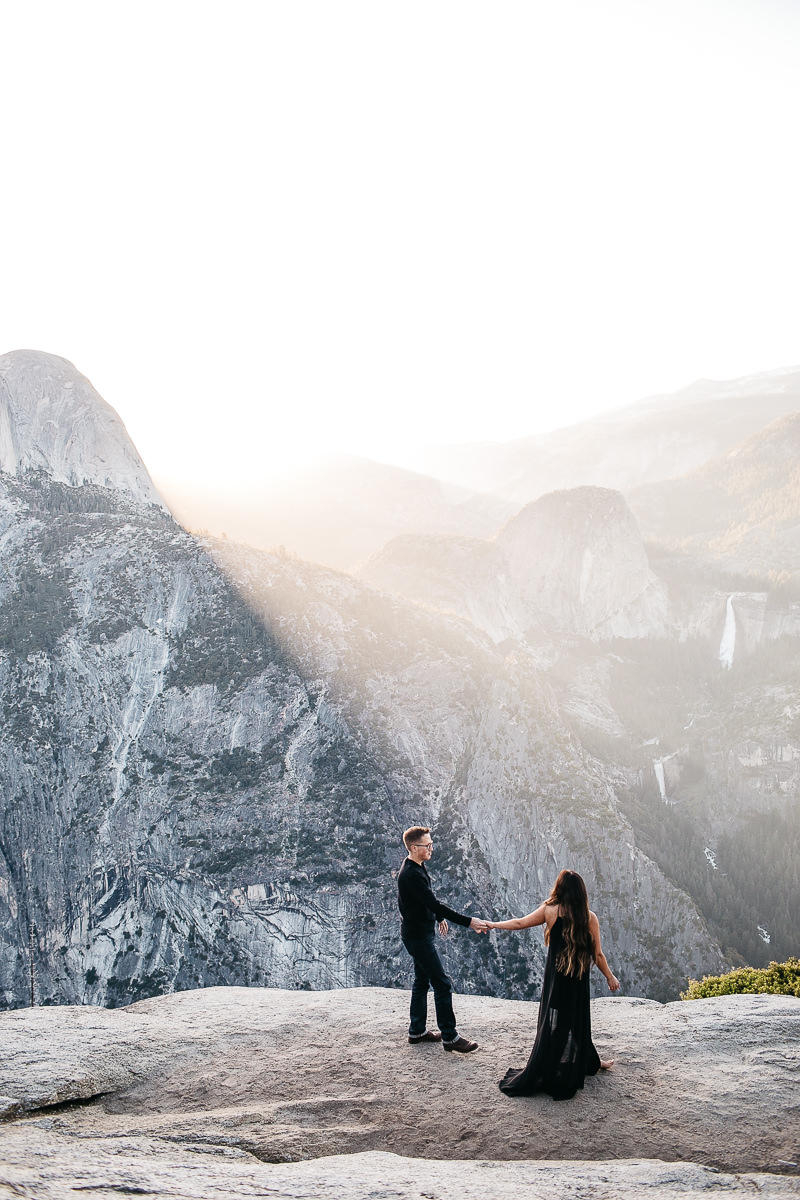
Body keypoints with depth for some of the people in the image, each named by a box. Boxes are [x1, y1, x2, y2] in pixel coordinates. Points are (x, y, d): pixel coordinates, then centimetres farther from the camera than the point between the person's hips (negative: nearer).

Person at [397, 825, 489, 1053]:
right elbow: (434, 904, -30)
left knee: (422, 981, 18)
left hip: (420, 933, 10)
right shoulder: (411, 875, -27)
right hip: (417, 936, -10)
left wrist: (439, 917, 29)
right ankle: (449, 1037, 0)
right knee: (442, 985, -6)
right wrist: (468, 922, -29)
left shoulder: (418, 867, 5)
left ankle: (417, 1031, 27)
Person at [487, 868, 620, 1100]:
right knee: (577, 1021, 15)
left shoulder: (550, 910, -5)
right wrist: (610, 977, 13)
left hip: (555, 977, -1)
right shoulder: (589, 917, -3)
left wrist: (493, 924, 15)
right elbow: (597, 954, -1)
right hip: (579, 980, 1)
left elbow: (520, 923, 1)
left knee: (553, 1025, 5)